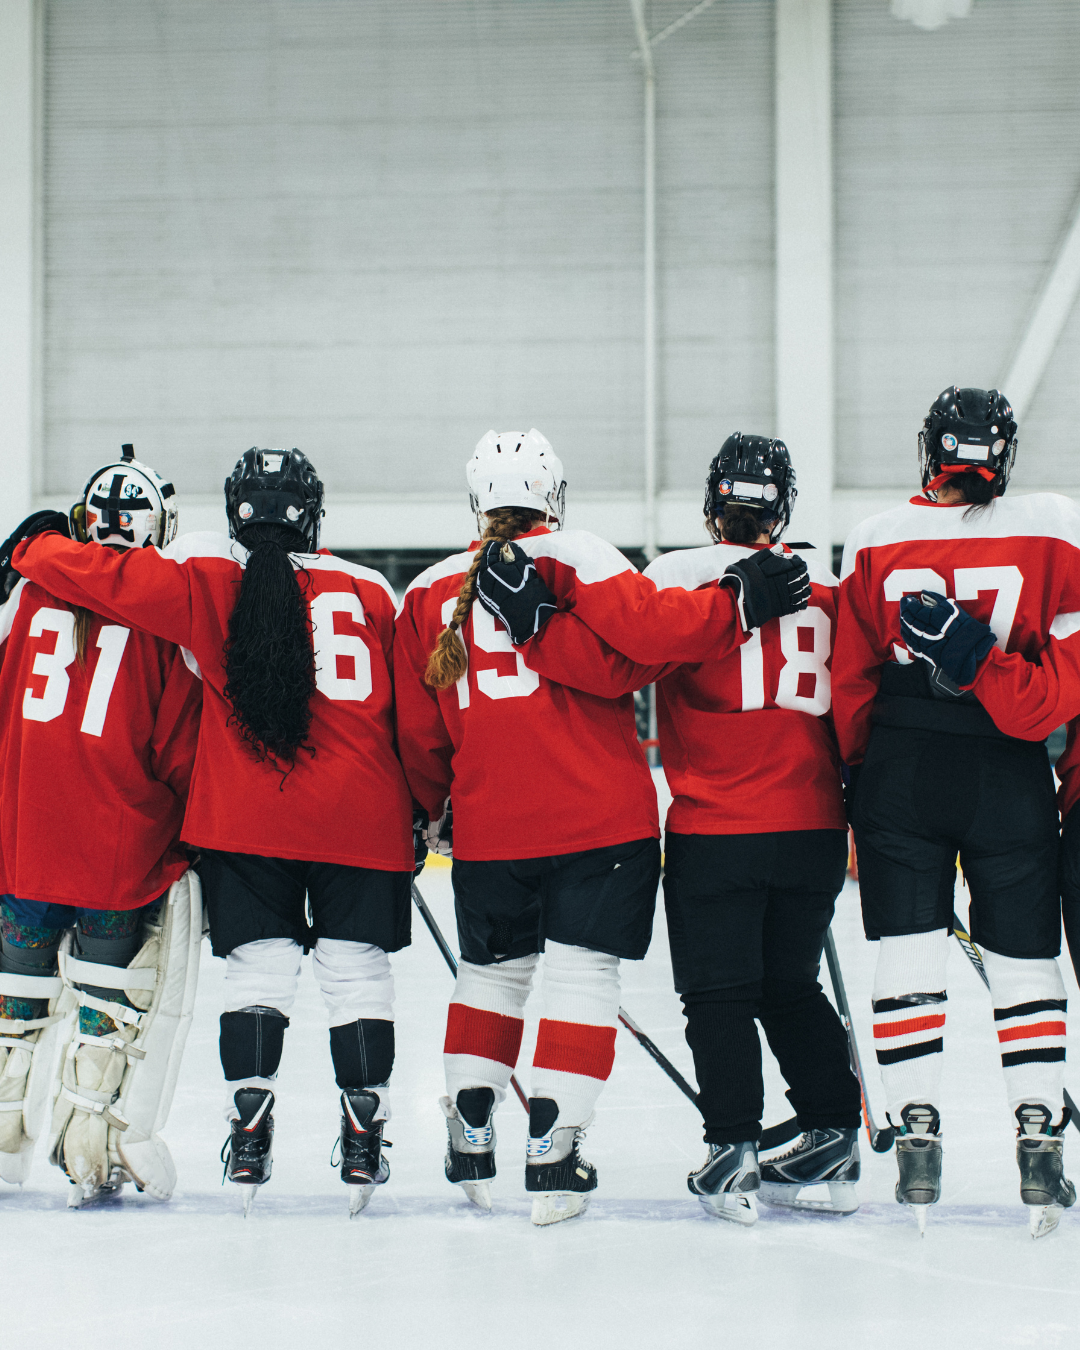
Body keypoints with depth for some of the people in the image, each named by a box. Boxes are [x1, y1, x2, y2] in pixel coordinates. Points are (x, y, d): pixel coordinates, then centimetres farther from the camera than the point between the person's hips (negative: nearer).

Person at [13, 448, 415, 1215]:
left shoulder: (203, 581, 1)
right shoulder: (369, 592, 5)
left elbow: (93, 575, 0)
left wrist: (31, 548, 21)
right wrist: (423, 808, 18)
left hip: (244, 820, 0)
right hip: (359, 820, 0)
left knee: (258, 970, 6)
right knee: (357, 970, 6)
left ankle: (249, 1134, 1)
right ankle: (363, 1140, 5)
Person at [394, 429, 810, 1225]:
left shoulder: (430, 592, 10)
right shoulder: (576, 558, -3)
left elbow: (419, 733, 13)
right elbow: (645, 628, -21)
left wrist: (422, 811, 27)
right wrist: (738, 602, -18)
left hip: (488, 824, 4)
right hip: (599, 817, -4)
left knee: (492, 972, 20)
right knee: (582, 973, 0)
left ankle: (470, 1138, 19)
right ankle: (552, 1154, -5)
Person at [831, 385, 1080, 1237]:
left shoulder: (877, 542, 1)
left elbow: (850, 680, 6)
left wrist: (860, 773, 15)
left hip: (901, 774, 1)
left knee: (908, 963, 6)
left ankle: (917, 1135, 1)